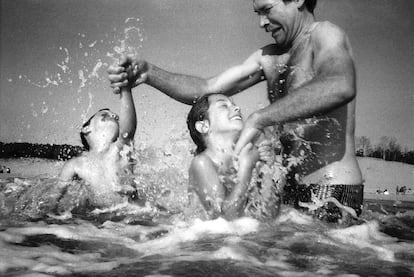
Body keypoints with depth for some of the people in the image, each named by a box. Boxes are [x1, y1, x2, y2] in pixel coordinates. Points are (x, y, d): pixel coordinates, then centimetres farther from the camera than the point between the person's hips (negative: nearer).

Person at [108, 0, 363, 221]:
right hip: (294, 189, 7)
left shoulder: (325, 35, -10)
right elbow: (207, 89, 8)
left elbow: (341, 87, -34)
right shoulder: (269, 57, 13)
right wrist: (150, 73, -7)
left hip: (333, 190, -7)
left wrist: (258, 119, -35)